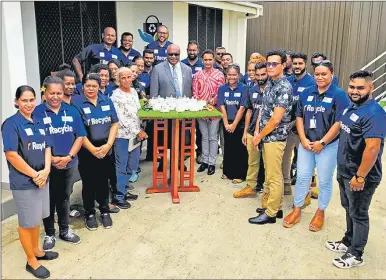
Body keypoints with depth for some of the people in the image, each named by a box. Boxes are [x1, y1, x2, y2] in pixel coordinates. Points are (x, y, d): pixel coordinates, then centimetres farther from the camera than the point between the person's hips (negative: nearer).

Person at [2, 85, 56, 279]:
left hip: (42, 179, 7)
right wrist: (34, 175, -15)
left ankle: (36, 251, 37)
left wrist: (46, 170, -9)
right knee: (27, 222, 7)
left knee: (36, 219, 20)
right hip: (24, 183, -7)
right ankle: (31, 261, 21)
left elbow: (47, 148, 8)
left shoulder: (38, 123, 10)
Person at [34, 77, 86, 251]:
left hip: (69, 164, 3)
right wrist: (50, 158, -17)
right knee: (48, 200, 10)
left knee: (64, 198, 18)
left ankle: (65, 230, 35)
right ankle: (49, 234, 27)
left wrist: (68, 157, -11)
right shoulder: (37, 113, -10)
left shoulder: (72, 111, -1)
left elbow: (80, 136, 0)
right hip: (46, 165, -3)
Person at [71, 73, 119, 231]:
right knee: (89, 183, 7)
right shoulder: (76, 103, -6)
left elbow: (115, 124, 3)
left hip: (106, 150, 3)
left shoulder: (107, 101, 5)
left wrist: (108, 145, -9)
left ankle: (105, 211, 28)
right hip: (86, 151, -3)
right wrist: (92, 149, -13)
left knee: (103, 182, 12)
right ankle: (89, 214, 24)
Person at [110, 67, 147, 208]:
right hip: (122, 135, -7)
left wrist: (140, 130, 8)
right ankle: (118, 196, 13)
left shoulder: (133, 91, 9)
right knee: (121, 167, 1)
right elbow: (122, 119, -17)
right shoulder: (116, 96, -14)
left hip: (135, 135, 8)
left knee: (132, 166, 15)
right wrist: (138, 131, -13)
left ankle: (122, 190, 31)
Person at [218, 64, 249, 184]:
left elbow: (242, 108, -10)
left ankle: (239, 174, 11)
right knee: (228, 148, 12)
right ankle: (228, 172, 25)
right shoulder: (222, 88, 2)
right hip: (227, 124, 3)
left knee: (239, 150, 2)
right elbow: (222, 107, 0)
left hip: (240, 123, -3)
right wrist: (226, 124, -7)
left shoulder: (243, 88, -7)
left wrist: (234, 124, -12)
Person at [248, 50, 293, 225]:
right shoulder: (269, 84, 11)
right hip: (266, 136, 9)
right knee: (269, 174, 16)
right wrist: (258, 133, 7)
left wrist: (259, 136, -11)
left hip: (275, 137, -9)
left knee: (274, 176, 1)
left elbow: (276, 119, -21)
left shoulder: (284, 87, -17)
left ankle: (270, 213, 11)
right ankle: (275, 207, 29)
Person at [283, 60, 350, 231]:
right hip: (306, 144, 4)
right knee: (302, 177, 9)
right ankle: (296, 211, 23)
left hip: (328, 146, -4)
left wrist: (322, 143, -15)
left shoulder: (339, 95, -9)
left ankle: (320, 213, 26)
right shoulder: (306, 93, 6)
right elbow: (299, 117, 7)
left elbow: (339, 123, -14)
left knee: (324, 181, 8)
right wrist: (303, 139, -5)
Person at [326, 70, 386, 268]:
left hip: (360, 176, -9)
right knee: (349, 209, 22)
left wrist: (360, 177, -25)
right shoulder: (351, 107, 8)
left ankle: (356, 255, 22)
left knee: (358, 214, 6)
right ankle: (348, 242, 40)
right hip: (344, 171, 9)